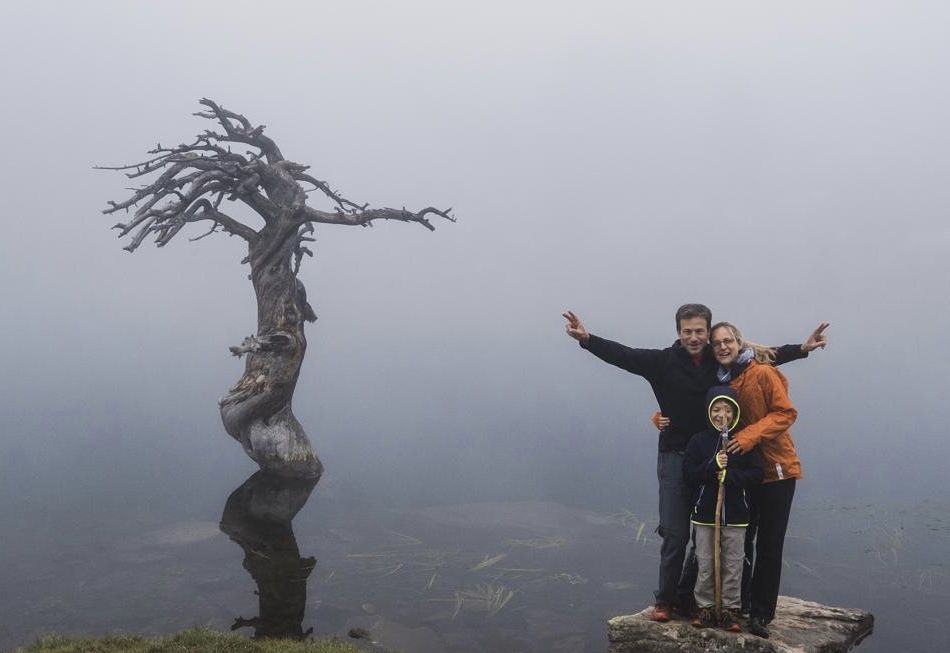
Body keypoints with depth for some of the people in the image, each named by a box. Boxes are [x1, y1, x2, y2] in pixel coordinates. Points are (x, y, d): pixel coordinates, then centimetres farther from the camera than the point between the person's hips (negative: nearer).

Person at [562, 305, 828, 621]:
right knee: (675, 534, -3)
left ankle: (687, 596, 24)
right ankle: (664, 599, 13)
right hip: (675, 457, -3)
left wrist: (802, 348, 7)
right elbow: (623, 354, -18)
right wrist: (587, 339, -32)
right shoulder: (664, 361, -7)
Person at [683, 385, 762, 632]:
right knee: (705, 564, 6)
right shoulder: (698, 440, 0)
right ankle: (706, 607, 17)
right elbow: (688, 473, -6)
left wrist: (729, 475, -18)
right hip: (705, 512, 0)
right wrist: (713, 465, -20)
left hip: (735, 514, 0)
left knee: (733, 565, 6)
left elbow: (756, 474, -5)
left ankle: (730, 608, 17)